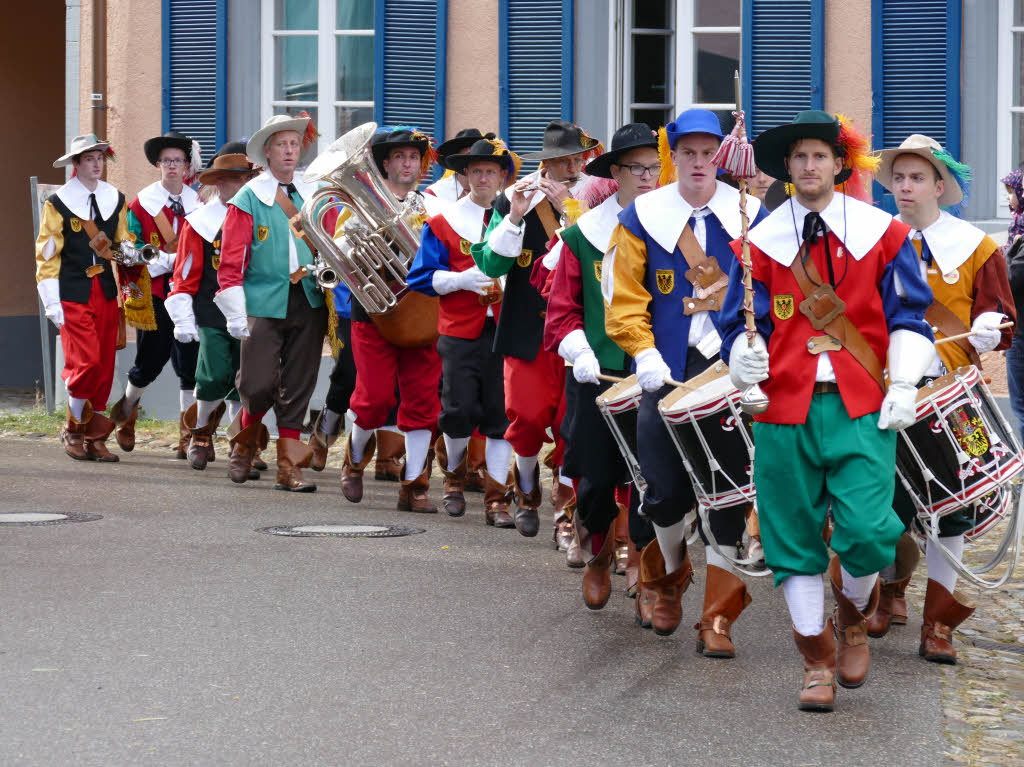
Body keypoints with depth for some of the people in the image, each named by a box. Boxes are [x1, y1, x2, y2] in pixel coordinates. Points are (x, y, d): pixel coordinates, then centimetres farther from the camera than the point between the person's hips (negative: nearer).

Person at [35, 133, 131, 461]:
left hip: (106, 294, 4)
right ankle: (72, 429, 5)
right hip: (73, 296, -4)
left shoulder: (116, 200, 13)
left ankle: (94, 439, 12)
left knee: (104, 369, 3)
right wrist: (52, 302, -7)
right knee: (85, 364, -15)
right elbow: (47, 255, -1)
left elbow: (125, 245, 21)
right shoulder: (57, 203, 0)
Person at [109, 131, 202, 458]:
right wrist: (165, 260, -14)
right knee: (150, 362, 4)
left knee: (190, 365, -3)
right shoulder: (142, 203, 0)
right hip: (154, 296, -2)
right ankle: (126, 411, 33)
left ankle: (188, 436, 3)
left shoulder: (199, 203, 8)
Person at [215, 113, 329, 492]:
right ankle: (246, 440, 23)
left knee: (297, 388, 3)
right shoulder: (248, 199, 0)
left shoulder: (315, 197, 11)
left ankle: (289, 465, 9)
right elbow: (231, 261, -3)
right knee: (259, 385, -6)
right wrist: (235, 314, -10)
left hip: (309, 304, 3)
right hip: (264, 304, -3)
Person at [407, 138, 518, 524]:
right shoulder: (443, 222, 5)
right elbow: (422, 277, 2)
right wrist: (463, 279, -13)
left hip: (506, 332, 1)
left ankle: (496, 498, 5)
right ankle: (454, 471, 25)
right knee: (460, 412, -4)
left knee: (502, 416, -1)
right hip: (460, 333, -1)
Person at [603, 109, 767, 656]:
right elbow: (624, 298, 4)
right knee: (667, 488, 1)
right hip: (668, 371, 0)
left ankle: (718, 617, 3)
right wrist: (645, 353, -9)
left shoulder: (750, 216, 6)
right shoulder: (642, 218, 5)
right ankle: (666, 577, 32)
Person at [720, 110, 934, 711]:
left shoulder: (881, 232, 5)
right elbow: (743, 322, 5)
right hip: (786, 405, 1)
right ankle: (818, 661, 18)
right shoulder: (762, 241, 5)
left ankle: (854, 617, 20)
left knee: (867, 531, -13)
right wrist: (744, 356, -18)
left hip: (863, 407, -1)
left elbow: (908, 316, 7)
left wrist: (903, 385, -5)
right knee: (794, 538, 3)